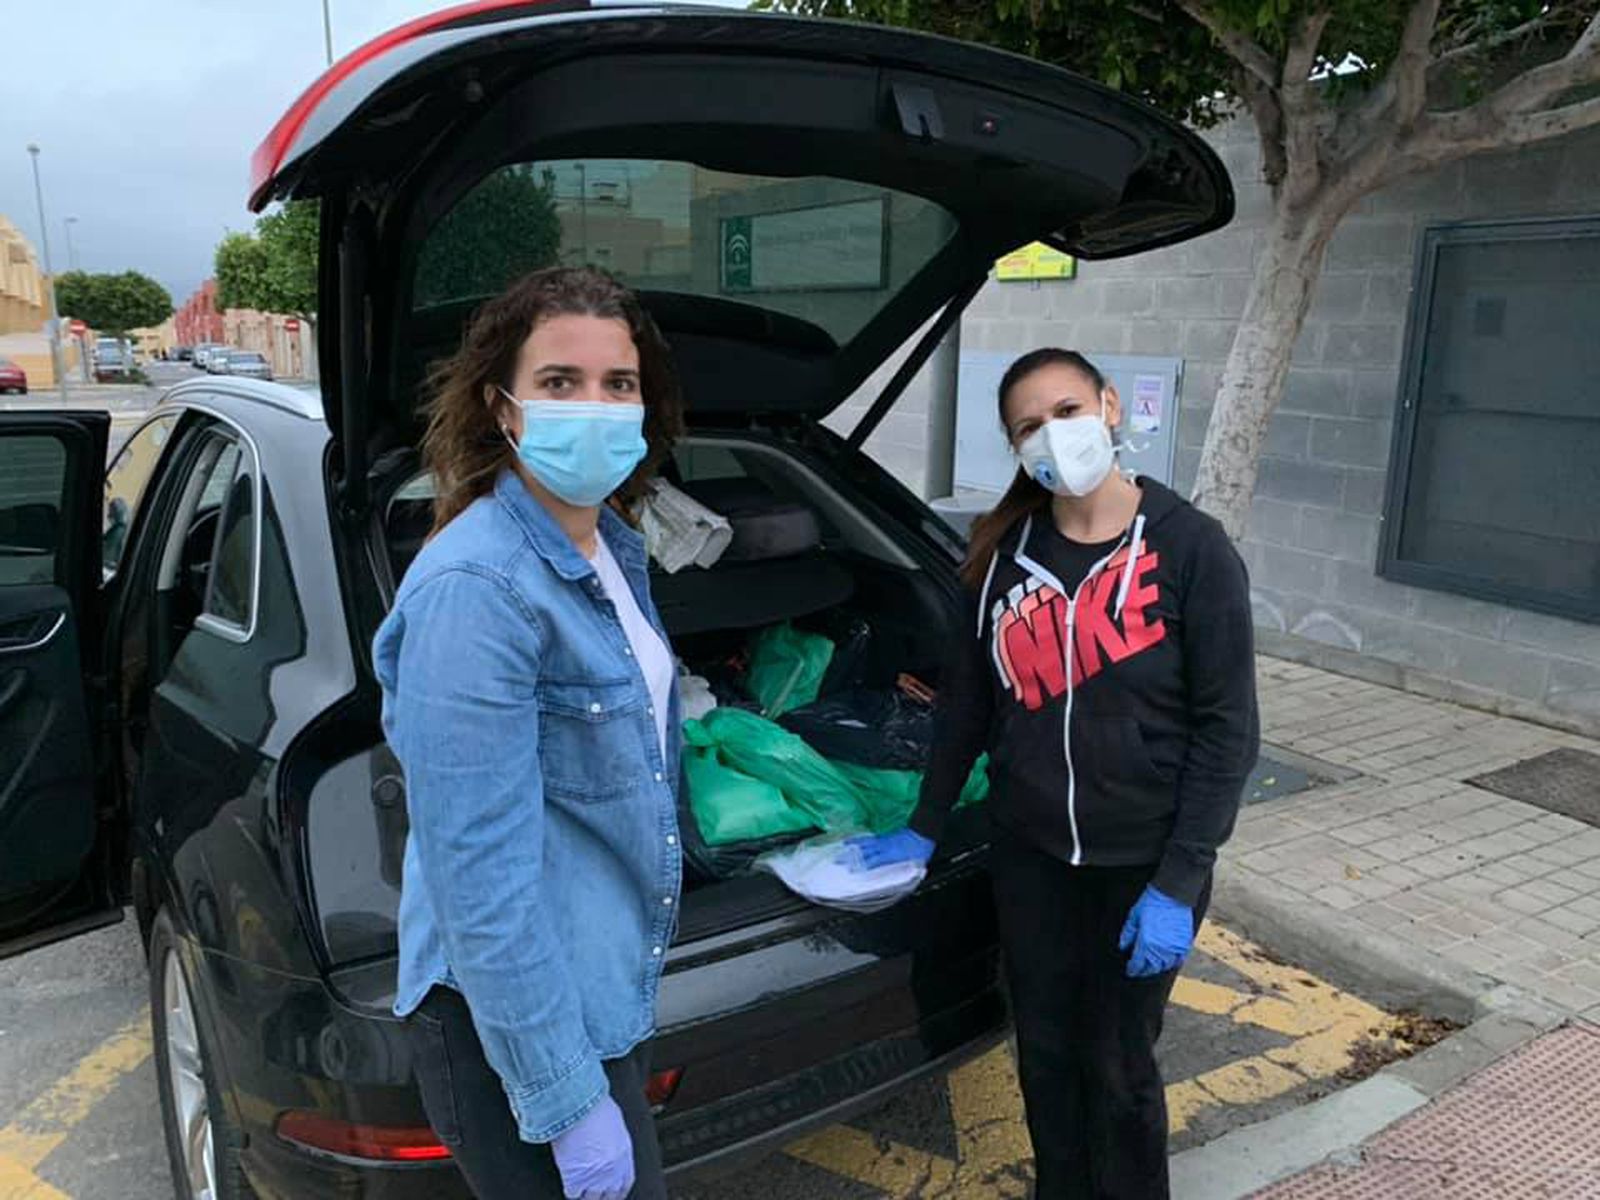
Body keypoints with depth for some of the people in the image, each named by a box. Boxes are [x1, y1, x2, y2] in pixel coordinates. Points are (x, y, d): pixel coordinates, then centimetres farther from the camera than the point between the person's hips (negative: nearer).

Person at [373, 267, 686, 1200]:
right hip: (516, 1015, -8)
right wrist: (568, 1101, -22)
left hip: (610, 984, 8)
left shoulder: (615, 545, 2)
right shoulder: (475, 588, -25)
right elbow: (481, 875, -25)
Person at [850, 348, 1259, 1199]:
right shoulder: (1004, 549, -1)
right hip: (1026, 853, 4)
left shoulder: (1190, 547, -12)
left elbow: (1226, 729, -11)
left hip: (1142, 863, -3)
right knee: (1045, 1054, 17)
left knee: (1116, 1065, 12)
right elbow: (966, 697, 8)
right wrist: (924, 827, 11)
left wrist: (1178, 883, -15)